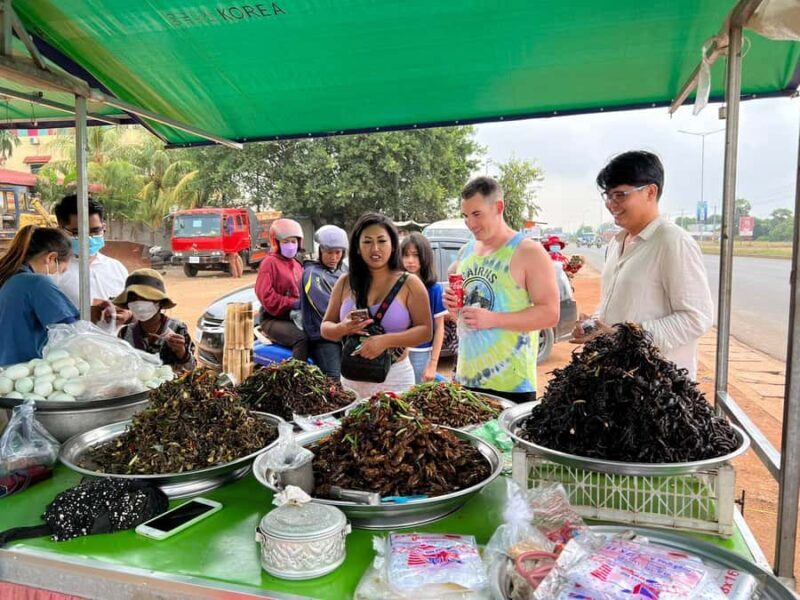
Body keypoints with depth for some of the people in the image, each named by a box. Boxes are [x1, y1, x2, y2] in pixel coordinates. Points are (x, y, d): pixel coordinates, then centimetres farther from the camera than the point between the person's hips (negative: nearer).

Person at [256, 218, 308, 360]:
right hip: (274, 319, -7)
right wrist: (292, 303, -19)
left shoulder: (297, 265, 22)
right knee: (302, 339, -31)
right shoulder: (270, 263, -3)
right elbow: (265, 295, -14)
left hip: (296, 318, 7)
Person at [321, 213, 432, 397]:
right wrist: (343, 329, -15)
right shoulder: (345, 283, 3)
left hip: (395, 378, -2)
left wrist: (386, 340, -23)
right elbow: (326, 328, 8)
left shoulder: (409, 283, -5)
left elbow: (425, 330, -9)